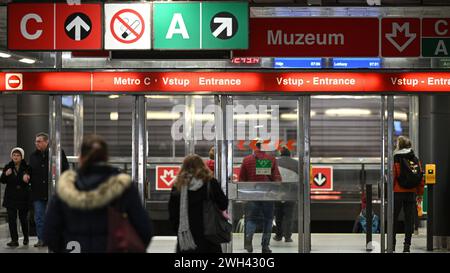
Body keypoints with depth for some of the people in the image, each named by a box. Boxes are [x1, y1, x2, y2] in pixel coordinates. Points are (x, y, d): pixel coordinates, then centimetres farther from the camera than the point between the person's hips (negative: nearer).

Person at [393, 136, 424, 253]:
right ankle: (407, 245, 4)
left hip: (398, 193, -3)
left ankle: (392, 244, 7)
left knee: (394, 219, 6)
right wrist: (420, 193, 12)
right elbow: (421, 178, 5)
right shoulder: (416, 160, 4)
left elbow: (392, 177, -10)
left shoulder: (395, 160, -8)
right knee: (409, 219, 6)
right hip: (411, 193, 3)